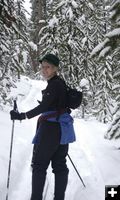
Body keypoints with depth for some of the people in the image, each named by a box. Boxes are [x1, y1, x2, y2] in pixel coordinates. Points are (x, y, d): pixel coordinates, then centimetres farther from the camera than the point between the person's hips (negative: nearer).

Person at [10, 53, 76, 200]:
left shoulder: (54, 84, -14)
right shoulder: (60, 83, 14)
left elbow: (44, 106, -22)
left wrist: (23, 116, -25)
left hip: (51, 128, -9)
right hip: (62, 127, 9)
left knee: (39, 164, -2)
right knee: (59, 164, 10)